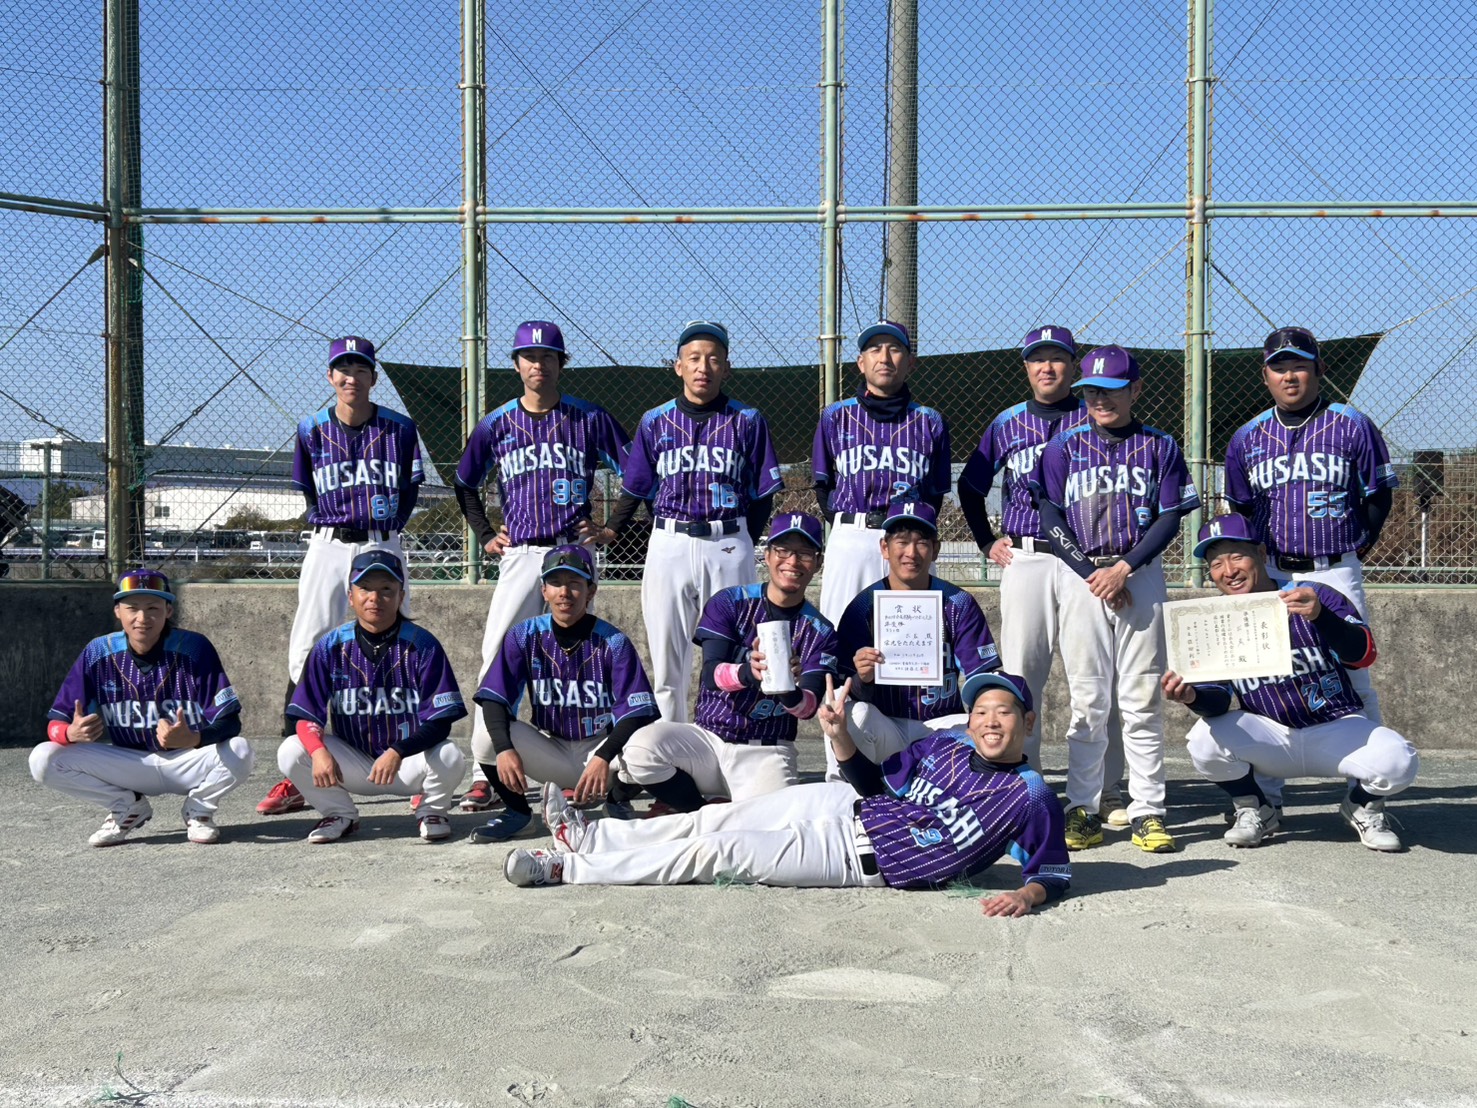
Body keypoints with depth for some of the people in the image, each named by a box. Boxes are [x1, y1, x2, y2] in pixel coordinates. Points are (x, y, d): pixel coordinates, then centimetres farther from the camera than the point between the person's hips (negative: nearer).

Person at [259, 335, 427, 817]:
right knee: (305, 653, -3)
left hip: (381, 547, -1)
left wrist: (385, 528, 4)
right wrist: (331, 527, 8)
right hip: (327, 547, 1)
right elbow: (309, 492, 14)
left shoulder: (400, 429, 0)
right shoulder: (311, 430, 2)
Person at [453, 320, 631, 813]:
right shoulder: (497, 424, 8)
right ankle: (482, 776, -5)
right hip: (519, 556, 1)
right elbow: (465, 485, 21)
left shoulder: (590, 419, 4)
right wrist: (486, 535, 10)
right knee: (496, 661, -8)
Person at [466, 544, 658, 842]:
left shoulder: (613, 642, -12)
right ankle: (516, 810, 4)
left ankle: (617, 802, 2)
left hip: (600, 748, -1)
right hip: (548, 754, 2)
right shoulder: (525, 636, -6)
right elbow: (493, 699, -12)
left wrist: (604, 757, -36)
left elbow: (637, 712, -19)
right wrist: (505, 748, -32)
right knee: (486, 739, -24)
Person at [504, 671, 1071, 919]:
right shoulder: (948, 744, 5)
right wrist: (839, 734, -4)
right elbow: (876, 783, 11)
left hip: (856, 861, -6)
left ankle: (563, 869, -3)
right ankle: (586, 837, 21)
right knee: (710, 820, 4)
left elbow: (1055, 872, -12)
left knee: (712, 852, -10)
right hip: (840, 808, 6)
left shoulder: (1030, 798, -11)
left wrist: (1028, 894, -34)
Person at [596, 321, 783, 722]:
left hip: (729, 546, -1)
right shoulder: (655, 422, 9)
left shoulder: (748, 421, 5)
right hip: (669, 545, 1)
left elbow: (763, 494, 6)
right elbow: (634, 490, 11)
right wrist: (608, 532, -5)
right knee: (666, 659, 5)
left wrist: (743, 547, -4)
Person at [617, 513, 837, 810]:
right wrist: (748, 672, -37)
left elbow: (809, 707, -11)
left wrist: (790, 690, -36)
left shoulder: (821, 632, 2)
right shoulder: (728, 603, 1)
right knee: (642, 747, -28)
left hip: (767, 754, -1)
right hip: (708, 738, 1)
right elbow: (711, 674, -13)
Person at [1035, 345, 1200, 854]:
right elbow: (1051, 518, 2)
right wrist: (1094, 574, -8)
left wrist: (1124, 569, -11)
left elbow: (1169, 519, 1)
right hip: (1081, 575, 0)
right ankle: (1083, 810, 4)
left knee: (1142, 698, -1)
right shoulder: (1064, 447, 8)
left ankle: (1147, 811, 2)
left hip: (1141, 575, 0)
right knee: (1087, 699, 0)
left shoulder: (1159, 447, 7)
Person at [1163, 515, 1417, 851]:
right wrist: (1193, 696, -36)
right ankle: (1256, 811, 4)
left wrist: (1320, 617, -42)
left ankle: (1362, 806, 8)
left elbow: (1364, 656, -22)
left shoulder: (1315, 596, -9)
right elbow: (1218, 698, -11)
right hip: (1269, 736, 1)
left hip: (1338, 729, -1)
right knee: (1205, 740, -26)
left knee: (1397, 761, -29)